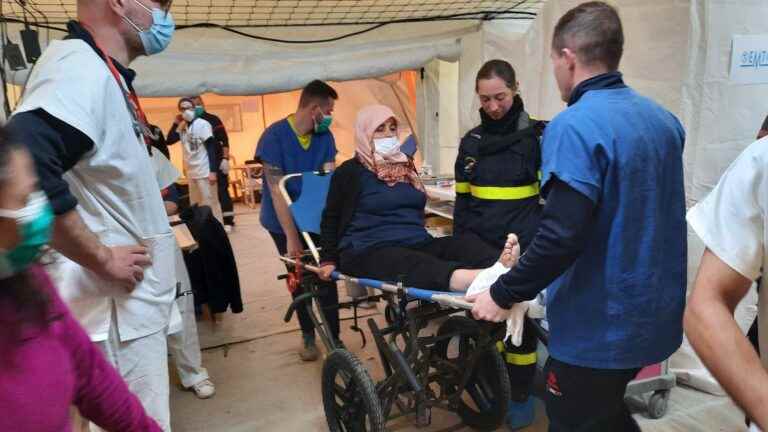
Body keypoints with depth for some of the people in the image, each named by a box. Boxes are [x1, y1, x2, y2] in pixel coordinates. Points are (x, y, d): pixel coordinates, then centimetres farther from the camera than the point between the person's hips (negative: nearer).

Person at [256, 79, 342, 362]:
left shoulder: (324, 136, -6)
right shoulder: (275, 135, -20)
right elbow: (276, 189, -23)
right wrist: (291, 237, -25)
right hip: (283, 221, -3)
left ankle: (334, 338, 7)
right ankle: (308, 335, 30)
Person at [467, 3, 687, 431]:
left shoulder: (574, 127, -22)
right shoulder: (664, 119, 5)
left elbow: (562, 237, -30)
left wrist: (504, 294, -16)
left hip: (598, 324, -7)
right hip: (655, 313, 8)